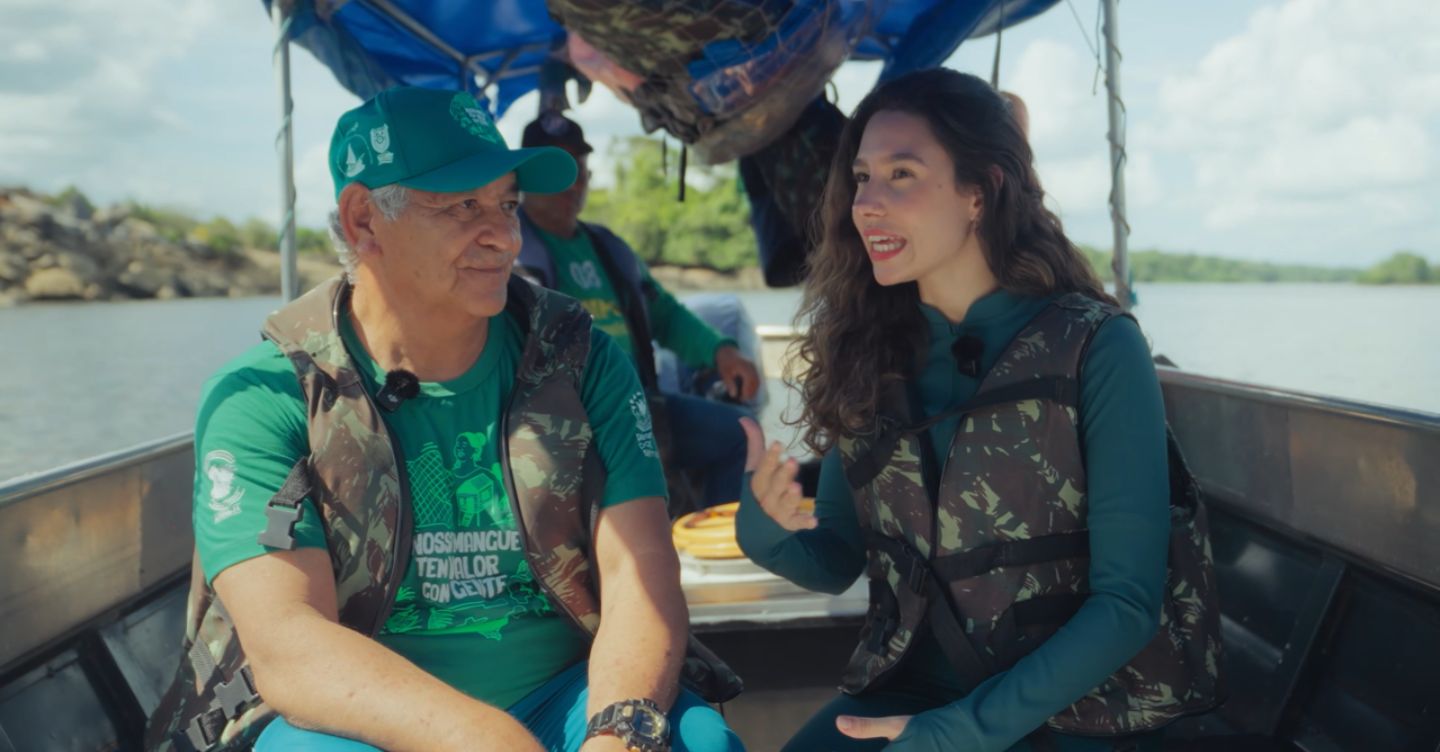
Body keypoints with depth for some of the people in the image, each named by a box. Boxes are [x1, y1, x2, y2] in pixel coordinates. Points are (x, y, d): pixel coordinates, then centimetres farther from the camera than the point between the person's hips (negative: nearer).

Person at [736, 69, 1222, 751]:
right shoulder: (872, 354, 1)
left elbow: (1127, 602, -11)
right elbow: (836, 563, 7)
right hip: (904, 687, 3)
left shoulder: (1096, 349, -11)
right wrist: (767, 530, -14)